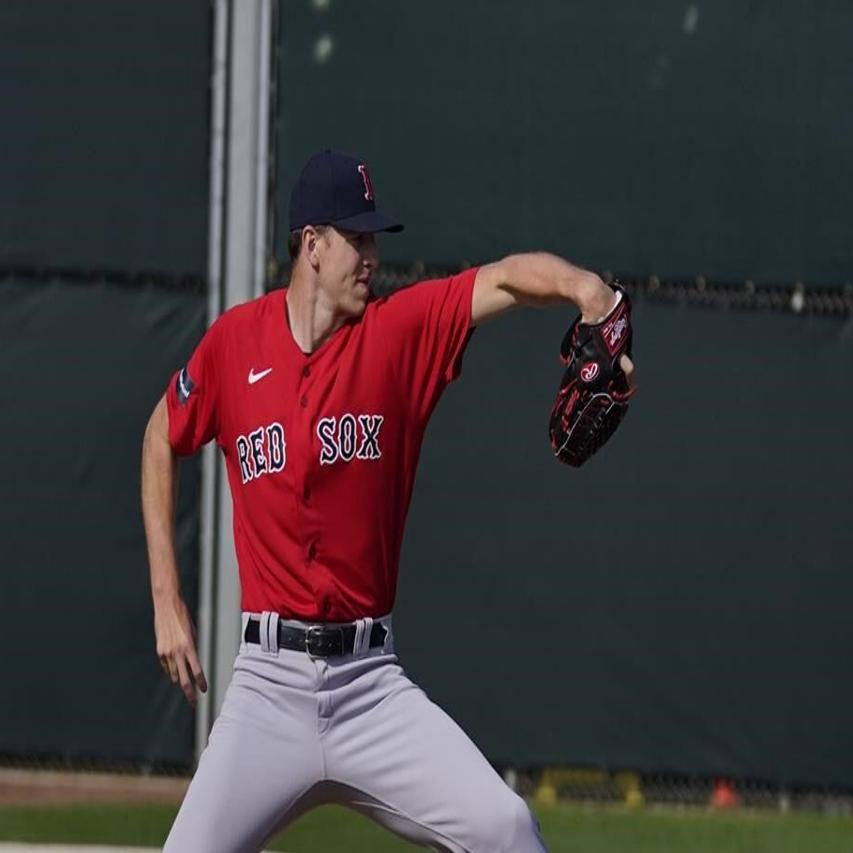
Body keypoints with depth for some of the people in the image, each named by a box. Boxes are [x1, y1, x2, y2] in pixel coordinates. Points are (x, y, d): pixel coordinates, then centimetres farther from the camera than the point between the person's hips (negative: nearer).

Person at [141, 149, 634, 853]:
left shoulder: (401, 332, -1)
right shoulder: (234, 342, 2)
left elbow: (507, 279, -16)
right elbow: (162, 440, 17)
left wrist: (583, 287, -38)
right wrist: (166, 600, 12)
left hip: (371, 684, 0)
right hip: (268, 685, 0)